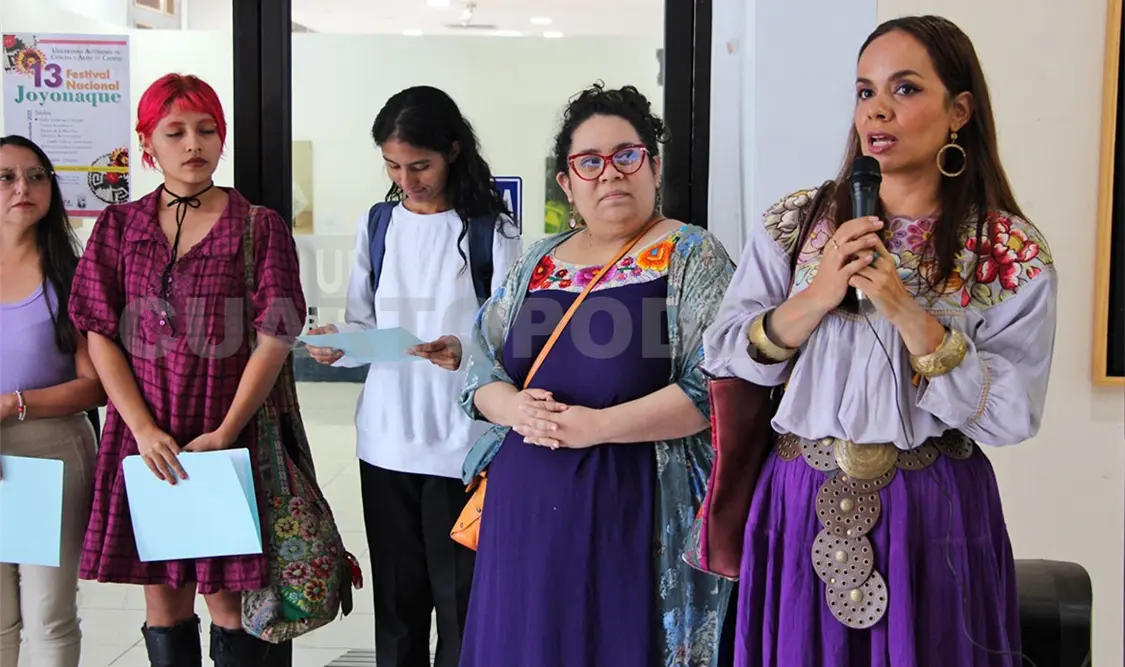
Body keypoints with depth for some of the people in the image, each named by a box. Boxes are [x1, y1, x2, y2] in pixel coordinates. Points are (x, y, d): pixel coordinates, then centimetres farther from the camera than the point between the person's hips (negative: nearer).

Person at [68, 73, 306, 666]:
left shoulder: (260, 227, 1)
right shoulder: (119, 227, 8)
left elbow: (274, 337, -6)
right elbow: (100, 335, 3)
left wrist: (225, 433, -13)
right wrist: (144, 429, -9)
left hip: (229, 437, -2)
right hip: (145, 437, 3)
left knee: (227, 598, 2)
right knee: (162, 599, 10)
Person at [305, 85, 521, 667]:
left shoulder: (492, 230, -4)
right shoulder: (376, 225, 8)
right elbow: (363, 323, 11)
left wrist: (467, 353, -26)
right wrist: (336, 343, -11)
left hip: (461, 443, -3)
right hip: (386, 440, 4)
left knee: (459, 597, 1)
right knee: (396, 596, 12)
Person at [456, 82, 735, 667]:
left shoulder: (691, 257, -3)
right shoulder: (537, 264, 13)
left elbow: (719, 383, -14)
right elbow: (482, 365, 14)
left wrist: (597, 426, -18)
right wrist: (514, 408, -8)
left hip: (631, 509, -5)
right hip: (525, 507, 5)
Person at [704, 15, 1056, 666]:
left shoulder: (1015, 255, -4)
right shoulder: (793, 223, 1)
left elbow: (1011, 416, -10)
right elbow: (723, 359, -1)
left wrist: (907, 311, -20)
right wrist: (815, 298, -17)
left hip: (933, 516, -1)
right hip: (802, 507, 2)